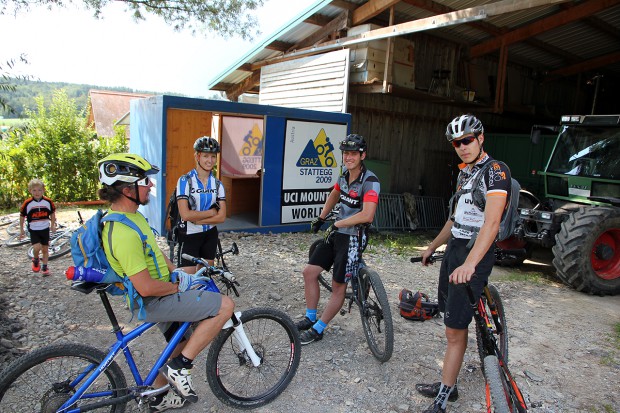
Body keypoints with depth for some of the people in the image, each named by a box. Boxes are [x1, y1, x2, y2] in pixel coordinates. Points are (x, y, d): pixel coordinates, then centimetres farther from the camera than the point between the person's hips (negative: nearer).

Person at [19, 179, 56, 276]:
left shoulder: (48, 202, -7)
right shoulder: (27, 203, -12)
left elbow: (52, 213, 9)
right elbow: (22, 216, 0)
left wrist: (53, 225, 13)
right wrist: (21, 229, 6)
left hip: (45, 229, 2)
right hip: (33, 230, -2)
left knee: (45, 249, 10)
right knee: (37, 247, -17)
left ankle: (44, 267, 24)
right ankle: (36, 260, 15)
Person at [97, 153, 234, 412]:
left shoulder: (130, 215, 3)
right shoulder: (123, 233, -31)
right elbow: (146, 287, -31)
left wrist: (176, 272, 5)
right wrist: (179, 287, -14)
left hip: (162, 295, 10)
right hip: (153, 302, -10)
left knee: (183, 343, 25)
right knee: (225, 306, -16)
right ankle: (180, 368, -3)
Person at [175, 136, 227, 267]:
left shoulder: (217, 184, 1)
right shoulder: (185, 181, -12)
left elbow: (221, 217, -7)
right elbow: (185, 215, -21)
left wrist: (197, 220, -17)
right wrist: (211, 212, -12)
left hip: (210, 235, 4)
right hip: (189, 236, -4)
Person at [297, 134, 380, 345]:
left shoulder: (370, 182, -19)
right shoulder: (344, 177, 5)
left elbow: (367, 216, -30)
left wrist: (337, 224, -21)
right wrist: (320, 218, 26)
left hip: (353, 238, -8)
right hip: (336, 233, 8)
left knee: (338, 287, 1)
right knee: (309, 272, 7)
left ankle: (317, 330, 15)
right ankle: (310, 319, 22)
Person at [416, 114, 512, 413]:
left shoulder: (496, 171, -13)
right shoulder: (464, 173, 14)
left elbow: (491, 222, -26)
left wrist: (469, 264, -38)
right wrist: (432, 248, 29)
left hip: (475, 255, -8)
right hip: (453, 249, 8)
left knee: (455, 330, -5)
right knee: (452, 324, 14)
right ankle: (447, 386, 26)